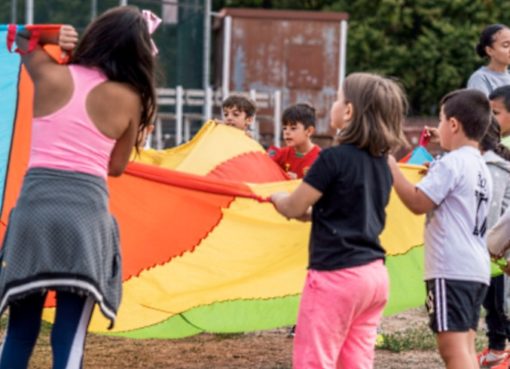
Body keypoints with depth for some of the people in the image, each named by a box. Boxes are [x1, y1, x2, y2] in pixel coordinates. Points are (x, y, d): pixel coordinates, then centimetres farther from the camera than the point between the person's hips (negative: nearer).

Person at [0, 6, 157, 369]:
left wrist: (52, 38, 9)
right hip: (86, 209, -2)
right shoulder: (128, 98, 2)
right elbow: (116, 166, 11)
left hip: (34, 206, 2)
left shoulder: (51, 75, 5)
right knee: (69, 337, -1)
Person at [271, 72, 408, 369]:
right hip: (375, 275, 8)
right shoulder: (382, 163, 9)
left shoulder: (334, 159, -14)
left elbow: (293, 208, -6)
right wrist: (312, 208, 22)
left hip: (336, 275, -8)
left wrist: (274, 196, 14)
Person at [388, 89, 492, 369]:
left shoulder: (450, 163, -10)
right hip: (478, 269, 9)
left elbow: (417, 202, -13)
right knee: (465, 347, 11)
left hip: (450, 269, -9)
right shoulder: (481, 167, 17)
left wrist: (390, 166, -5)